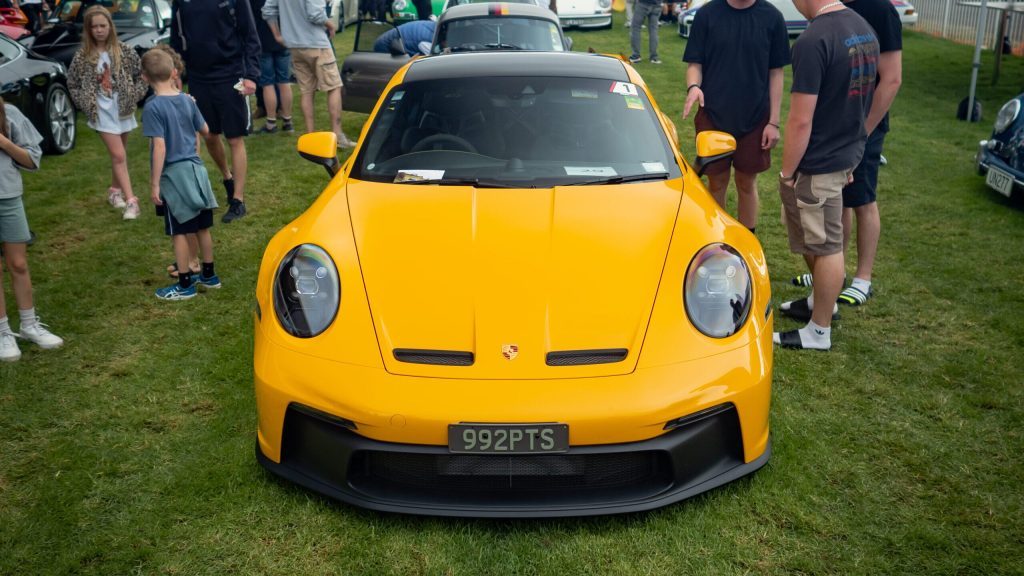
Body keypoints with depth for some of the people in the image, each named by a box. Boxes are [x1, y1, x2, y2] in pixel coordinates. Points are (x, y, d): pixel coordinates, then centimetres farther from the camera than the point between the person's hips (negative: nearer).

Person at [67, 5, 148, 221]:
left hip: (123, 109, 2)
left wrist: (134, 96, -5)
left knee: (118, 154, 14)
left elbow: (141, 75, 5)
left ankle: (115, 190, 34)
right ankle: (131, 200, -13)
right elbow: (72, 84, 8)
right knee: (118, 155, -11)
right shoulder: (82, 56, -3)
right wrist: (86, 104, -2)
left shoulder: (125, 51, -3)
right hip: (102, 112, -2)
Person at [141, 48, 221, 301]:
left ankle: (185, 285, 12)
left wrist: (154, 184, -14)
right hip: (195, 170, 6)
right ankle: (209, 275, 26)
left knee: (179, 232, 4)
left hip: (173, 175, -6)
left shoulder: (153, 107, -15)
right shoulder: (187, 100, 2)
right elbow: (205, 131, 14)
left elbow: (160, 147, -19)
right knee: (202, 227, 14)